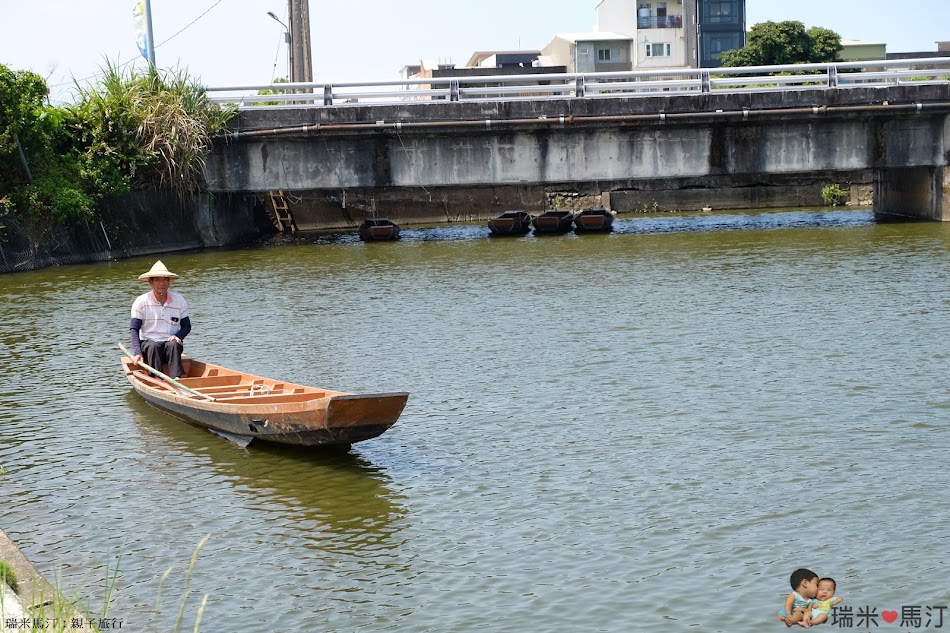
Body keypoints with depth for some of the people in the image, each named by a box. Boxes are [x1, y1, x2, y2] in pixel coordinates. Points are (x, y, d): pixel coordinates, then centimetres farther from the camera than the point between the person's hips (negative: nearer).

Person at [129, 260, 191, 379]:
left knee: (173, 345, -32)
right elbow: (133, 329, -6)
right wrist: (137, 352, -21)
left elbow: (186, 326, 12)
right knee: (153, 346, -33)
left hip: (171, 343, 1)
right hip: (148, 343, -1)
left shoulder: (179, 301, 3)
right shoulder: (141, 302, -3)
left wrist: (178, 336, -12)